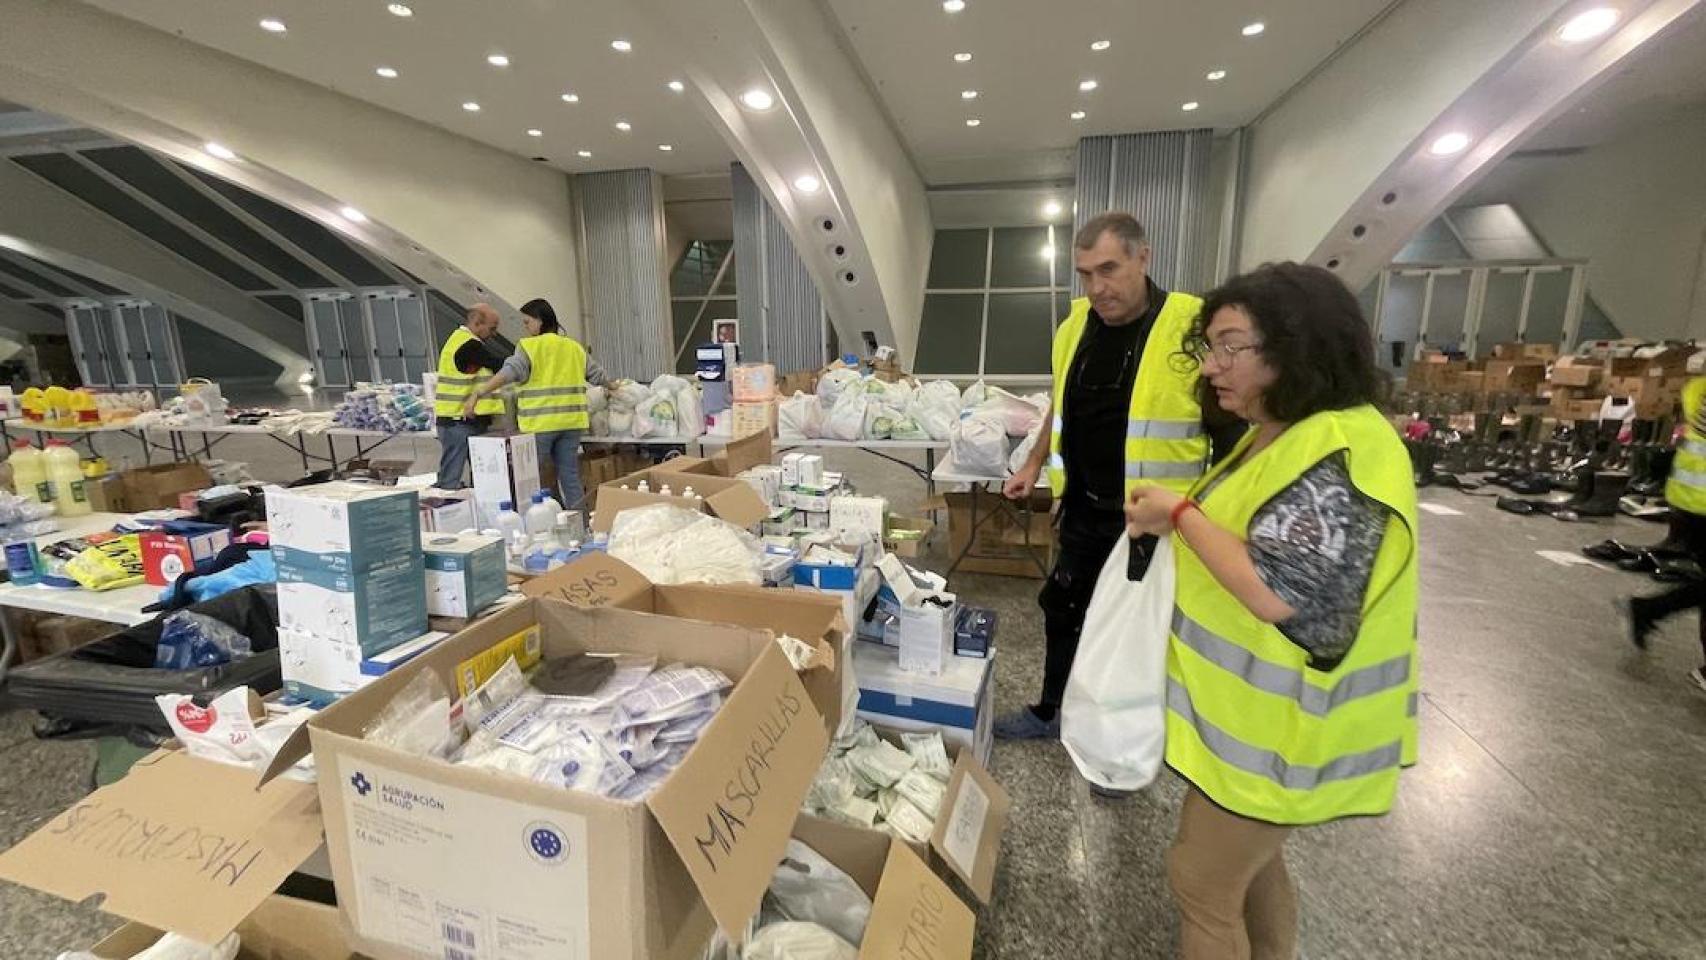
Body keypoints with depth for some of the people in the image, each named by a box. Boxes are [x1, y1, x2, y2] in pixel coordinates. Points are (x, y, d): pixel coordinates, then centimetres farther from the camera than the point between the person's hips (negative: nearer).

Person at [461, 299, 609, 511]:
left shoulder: (529, 346, -4)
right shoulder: (575, 347, 13)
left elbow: (508, 373, -19)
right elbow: (598, 375, 20)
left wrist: (477, 394, -23)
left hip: (540, 423, -5)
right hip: (572, 421, 5)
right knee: (570, 473, 10)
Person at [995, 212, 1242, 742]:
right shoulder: (1075, 326, 3)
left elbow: (1230, 431, -13)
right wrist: (1034, 464, 14)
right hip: (1083, 506, 6)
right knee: (1062, 608, 18)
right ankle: (1050, 710, 39)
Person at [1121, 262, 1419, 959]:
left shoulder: (1337, 452, -26)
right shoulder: (1280, 434, 7)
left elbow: (1279, 594, -31)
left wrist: (1181, 513, -22)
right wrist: (1172, 519, 1)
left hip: (1279, 724, -10)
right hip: (1252, 707, 10)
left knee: (1201, 880, 8)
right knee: (1249, 859, 27)